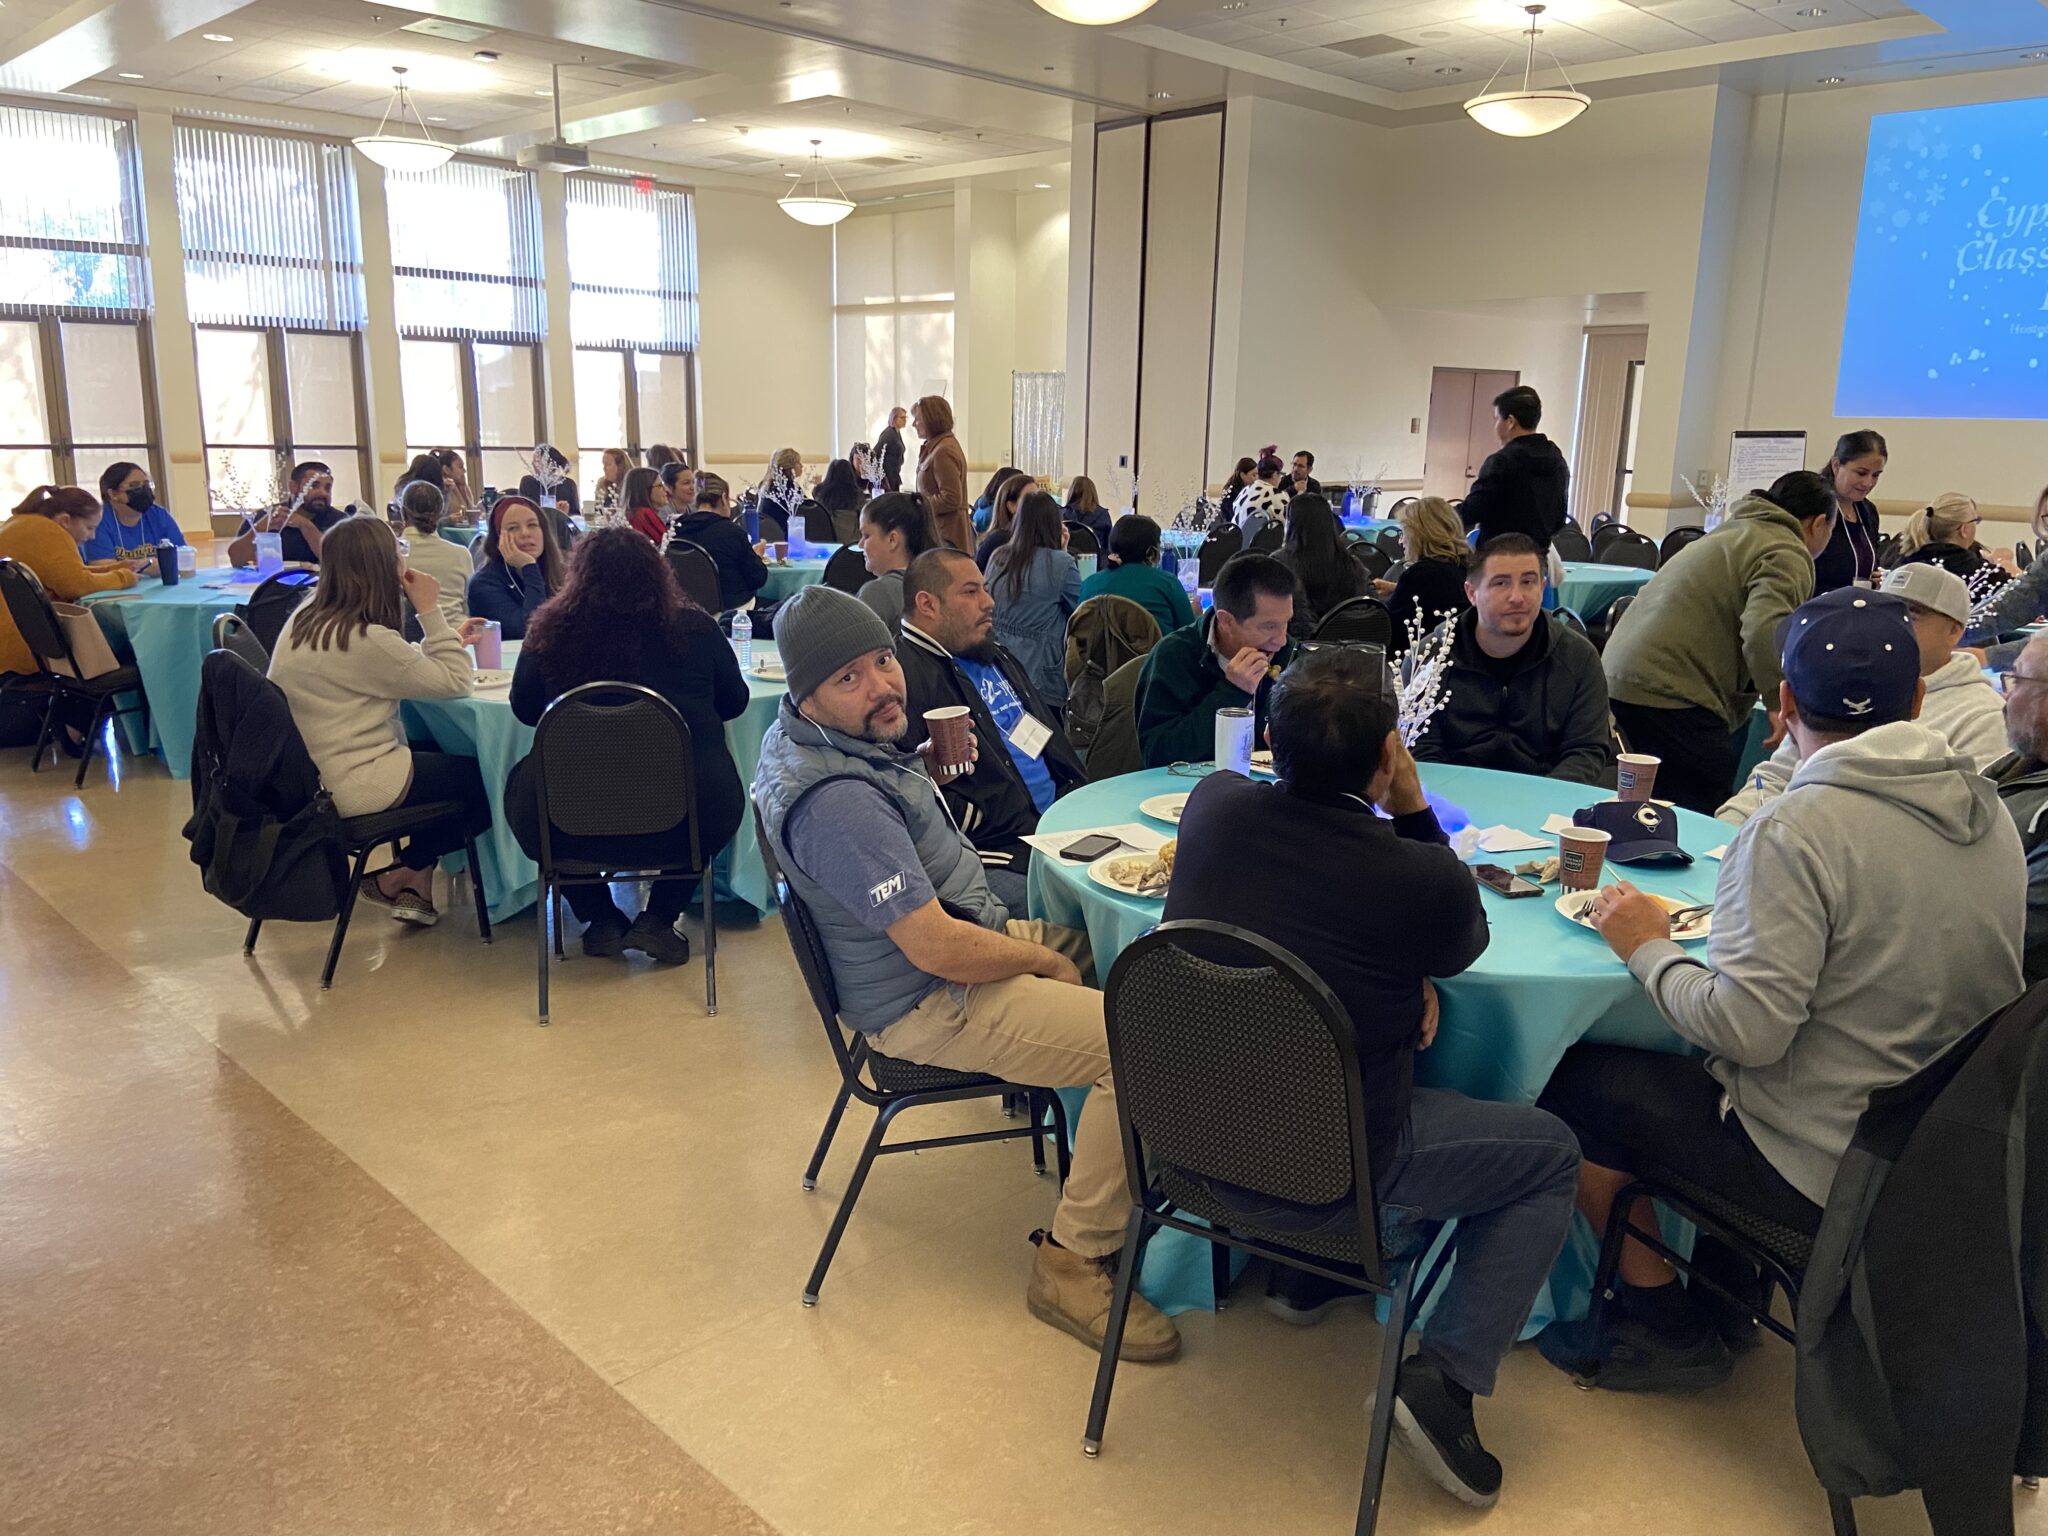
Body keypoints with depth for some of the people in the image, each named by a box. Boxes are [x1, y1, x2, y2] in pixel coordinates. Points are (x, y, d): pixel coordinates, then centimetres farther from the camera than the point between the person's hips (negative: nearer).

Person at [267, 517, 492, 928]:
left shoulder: (307, 619, 4)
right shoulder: (365, 640, -24)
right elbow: (457, 682, -17)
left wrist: (448, 641, 11)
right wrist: (431, 612, -13)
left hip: (307, 774, 10)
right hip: (354, 787, -9)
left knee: (447, 753, 24)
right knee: (487, 780, 7)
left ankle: (415, 874, 23)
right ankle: (407, 873, 18)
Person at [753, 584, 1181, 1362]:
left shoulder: (837, 740, 3)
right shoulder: (835, 800, -30)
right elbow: (936, 948, -29)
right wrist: (1046, 961, -13)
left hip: (956, 940, 11)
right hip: (928, 1007, -11)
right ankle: (1071, 1264, -6)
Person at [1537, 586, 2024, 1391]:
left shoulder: (1797, 830, -24)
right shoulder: (1989, 809, 1)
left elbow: (1746, 1028, -27)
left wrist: (1648, 946, -10)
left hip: (1818, 1173, -8)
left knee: (1573, 1084, 5)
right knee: (1689, 1066, 26)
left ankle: (1668, 1329, 18)